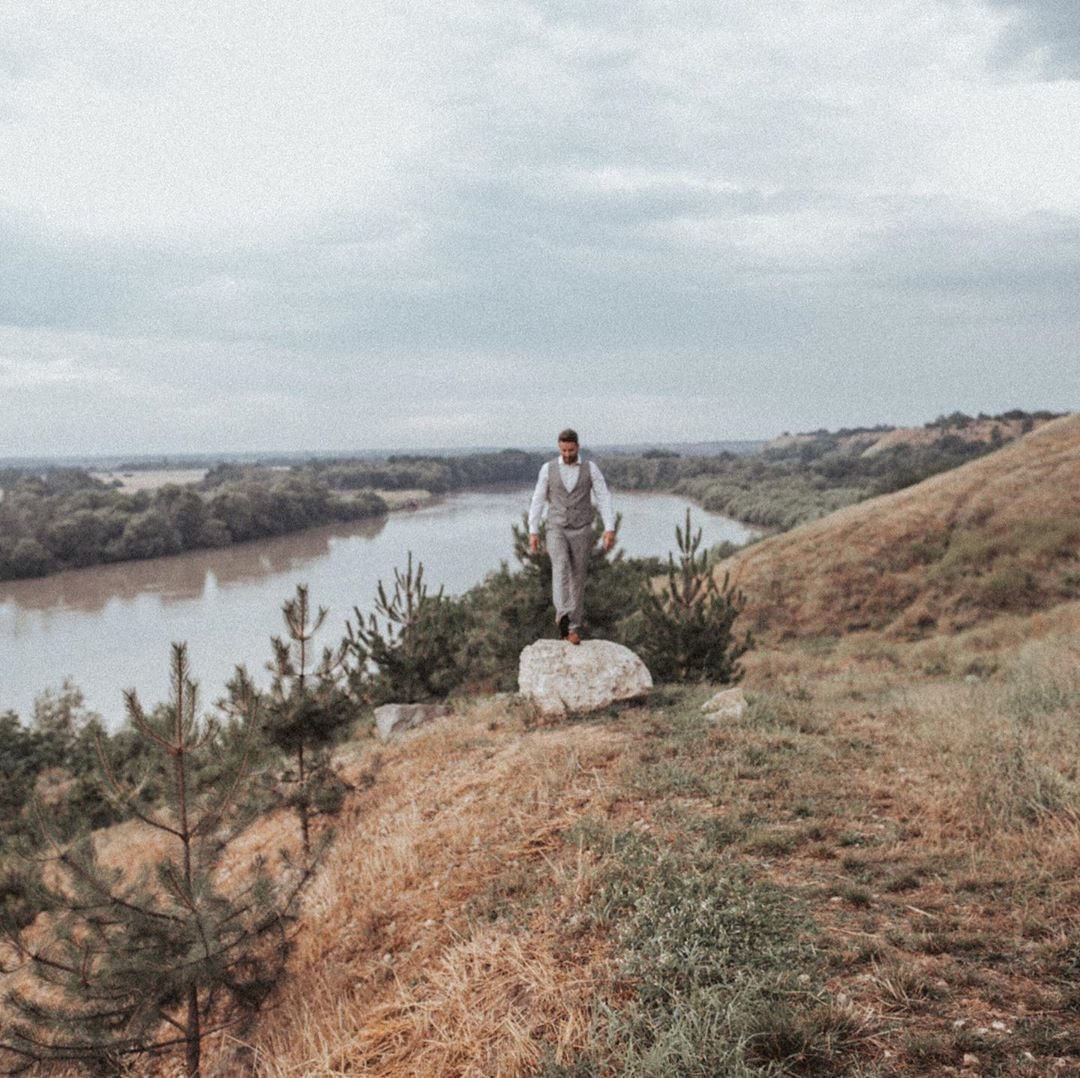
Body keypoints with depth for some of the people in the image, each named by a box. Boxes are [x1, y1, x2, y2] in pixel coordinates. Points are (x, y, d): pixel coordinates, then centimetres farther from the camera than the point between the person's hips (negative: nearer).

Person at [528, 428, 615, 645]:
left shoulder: (590, 468, -1)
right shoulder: (548, 469, 0)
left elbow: (604, 499, -5)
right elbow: (538, 501, 4)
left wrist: (610, 529, -15)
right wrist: (533, 532, -1)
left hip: (581, 533, 1)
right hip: (557, 532, -1)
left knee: (577, 580, 3)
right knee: (561, 565, -28)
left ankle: (572, 628, 15)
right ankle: (563, 616, -43)